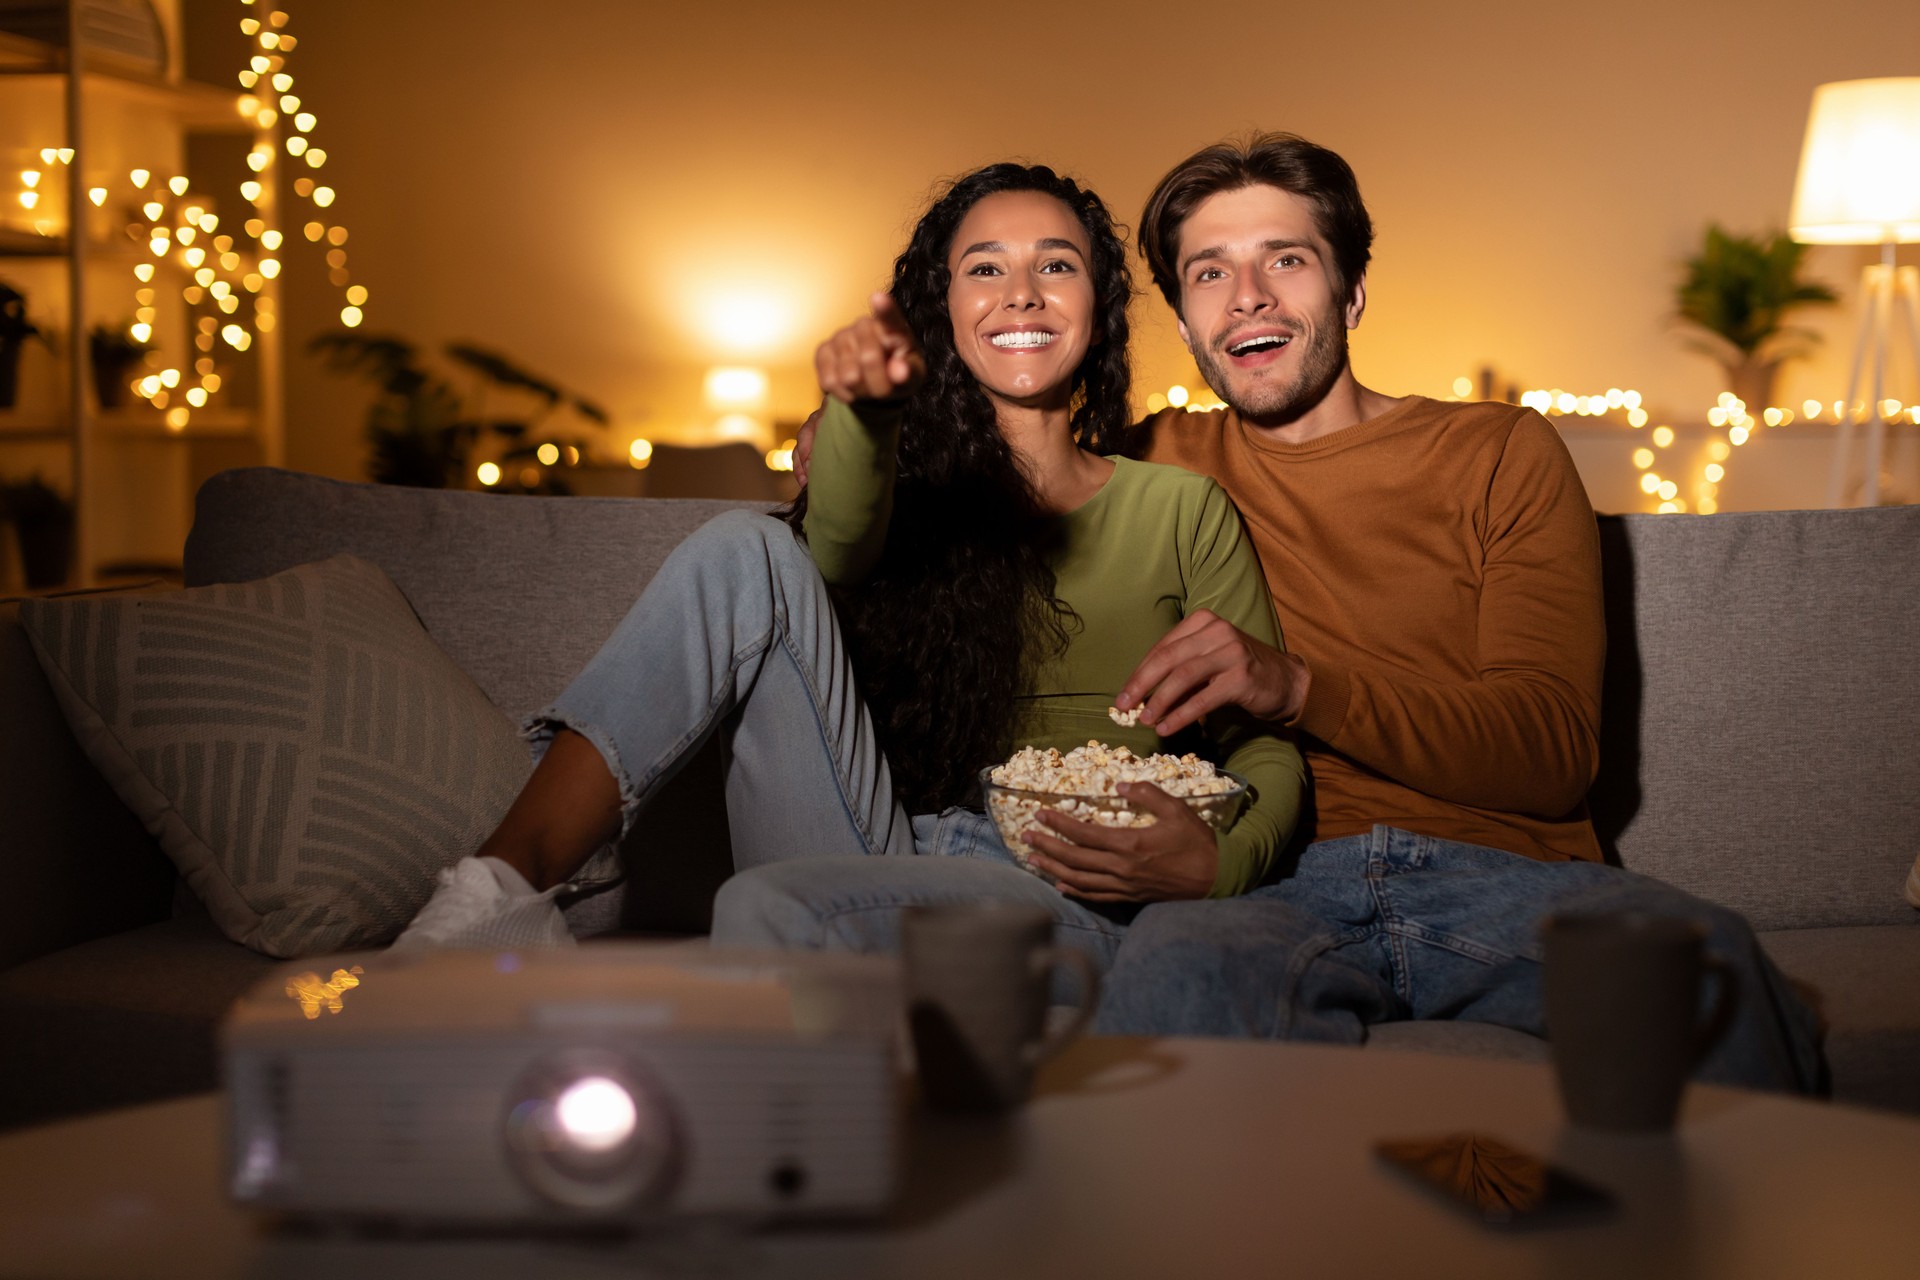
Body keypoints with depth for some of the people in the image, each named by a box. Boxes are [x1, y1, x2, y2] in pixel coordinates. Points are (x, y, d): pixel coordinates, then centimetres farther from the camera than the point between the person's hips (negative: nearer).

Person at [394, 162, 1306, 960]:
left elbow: (1268, 743, 12)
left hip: (1067, 900, -3)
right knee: (750, 552, -20)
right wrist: (862, 405, -31)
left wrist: (1222, 863, -11)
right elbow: (839, 552, -8)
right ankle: (504, 888, -29)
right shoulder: (919, 481, 17)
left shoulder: (1179, 513, 15)